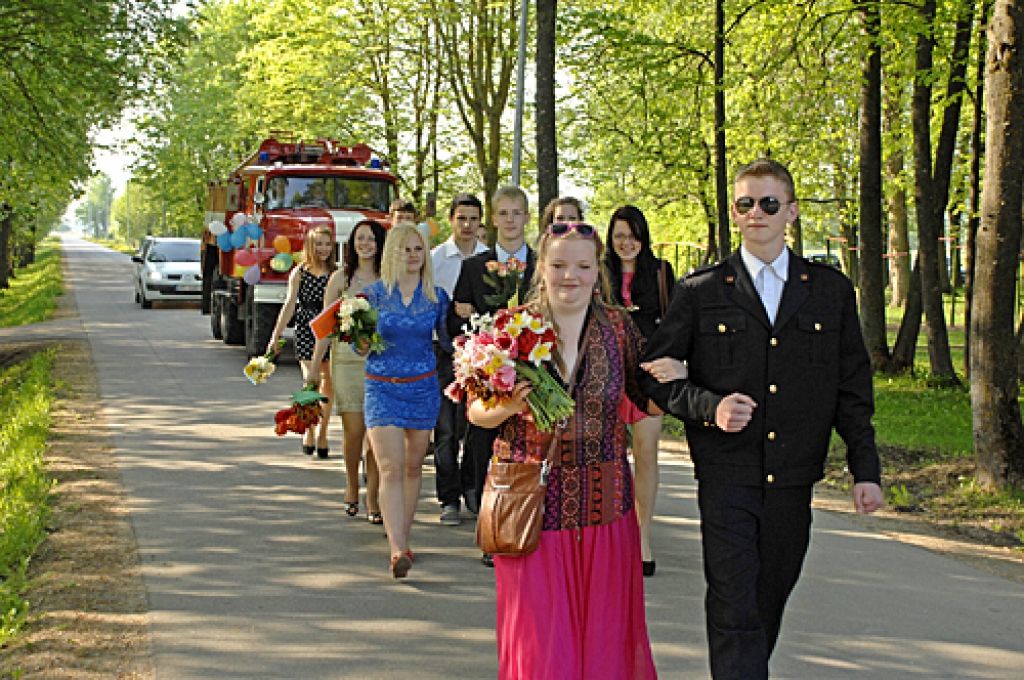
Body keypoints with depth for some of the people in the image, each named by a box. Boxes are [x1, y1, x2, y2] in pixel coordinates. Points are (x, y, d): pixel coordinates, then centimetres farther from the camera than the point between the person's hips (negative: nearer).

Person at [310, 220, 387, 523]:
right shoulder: (341, 278, 6)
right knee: (354, 430, -5)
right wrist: (314, 368, 1)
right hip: (347, 359, -1)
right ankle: (352, 486, 21)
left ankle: (372, 500, 6)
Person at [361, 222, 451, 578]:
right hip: (382, 388, -2)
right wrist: (363, 338, -17)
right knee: (391, 468, -12)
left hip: (423, 387, 2)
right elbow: (361, 347, 4)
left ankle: (402, 537, 25)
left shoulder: (437, 296, 4)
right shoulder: (374, 294, 0)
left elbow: (446, 340, 14)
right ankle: (397, 551, -19)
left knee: (413, 466, 10)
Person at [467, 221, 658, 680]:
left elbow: (649, 397, 8)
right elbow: (476, 412, 4)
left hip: (601, 501, 1)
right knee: (538, 630, 1)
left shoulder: (619, 327, 3)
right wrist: (506, 407, -18)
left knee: (602, 626, 7)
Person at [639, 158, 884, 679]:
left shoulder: (831, 290, 8)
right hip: (726, 475, -3)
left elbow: (852, 387, 9)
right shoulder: (700, 291, 2)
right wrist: (709, 407, -15)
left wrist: (865, 469, 4)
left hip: (793, 478, 3)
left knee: (770, 600, 13)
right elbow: (656, 375, 2)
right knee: (734, 606, -7)